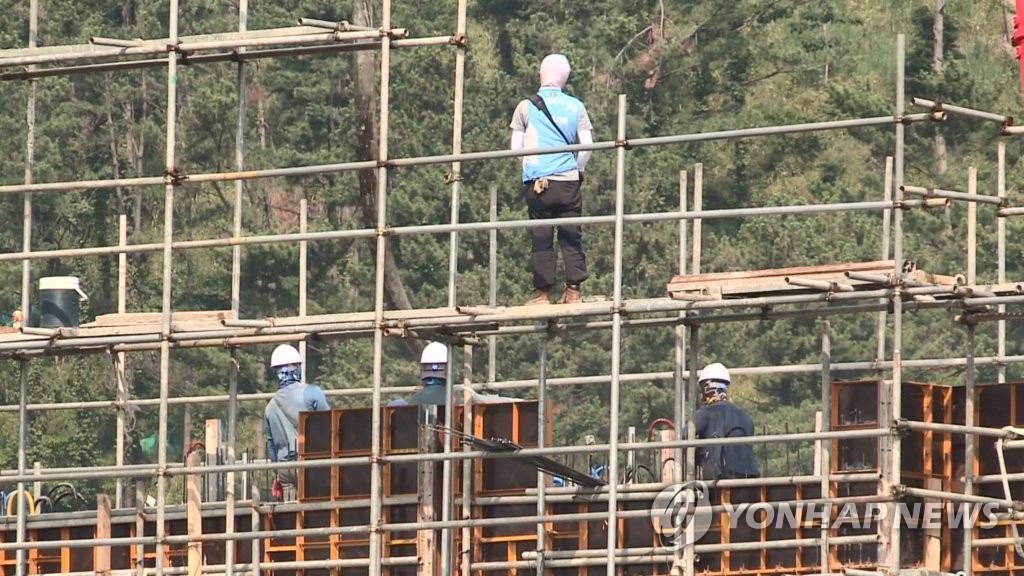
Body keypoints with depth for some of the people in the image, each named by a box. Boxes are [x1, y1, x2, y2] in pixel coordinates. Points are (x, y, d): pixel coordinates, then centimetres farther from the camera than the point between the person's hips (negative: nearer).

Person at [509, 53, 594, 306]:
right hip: (568, 181, 1)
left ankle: (542, 292, 3)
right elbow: (587, 145, 1)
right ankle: (573, 290, 2)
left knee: (541, 238, 3)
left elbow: (516, 147, 2)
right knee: (571, 237, 5)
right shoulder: (575, 107, 3)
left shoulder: (526, 107, 0)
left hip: (537, 182, -1)